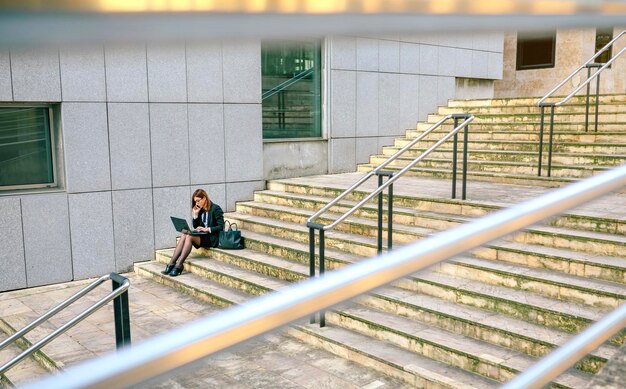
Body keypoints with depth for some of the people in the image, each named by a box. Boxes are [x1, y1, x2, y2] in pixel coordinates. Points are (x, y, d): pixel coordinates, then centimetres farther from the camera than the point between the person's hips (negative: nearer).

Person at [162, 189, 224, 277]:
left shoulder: (215, 209, -7)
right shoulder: (201, 210, 14)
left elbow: (221, 227, -13)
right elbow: (196, 227, 16)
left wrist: (207, 229, -21)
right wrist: (195, 214, 4)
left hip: (213, 239, -7)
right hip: (203, 236, 7)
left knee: (189, 237, -27)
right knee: (184, 236, -20)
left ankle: (178, 266, -30)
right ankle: (171, 264, -27)